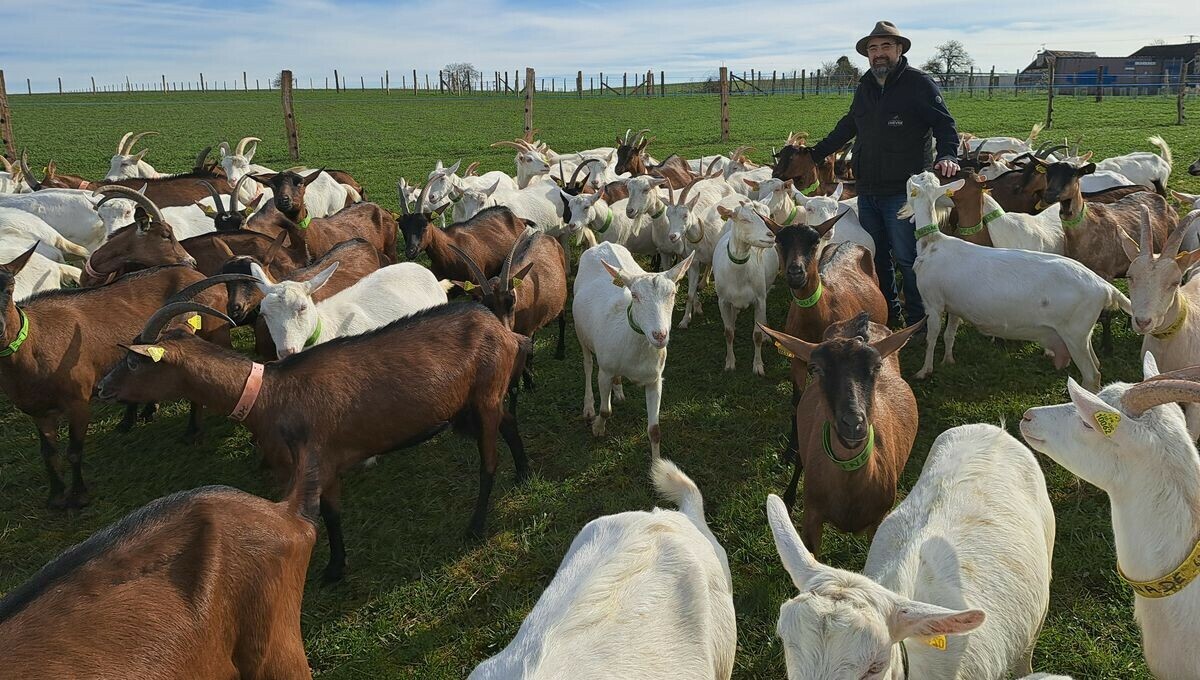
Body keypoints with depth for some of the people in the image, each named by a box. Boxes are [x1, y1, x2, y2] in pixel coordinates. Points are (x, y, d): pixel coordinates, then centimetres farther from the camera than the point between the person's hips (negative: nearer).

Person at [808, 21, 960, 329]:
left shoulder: (919, 84, -6)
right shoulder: (865, 87, 14)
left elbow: (945, 125, -9)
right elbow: (847, 127, 25)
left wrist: (947, 154, -28)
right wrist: (814, 154, 25)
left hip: (903, 191, -7)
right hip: (866, 190, 7)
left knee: (906, 257, -3)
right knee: (875, 256, 13)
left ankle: (918, 321, 10)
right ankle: (886, 314, 27)